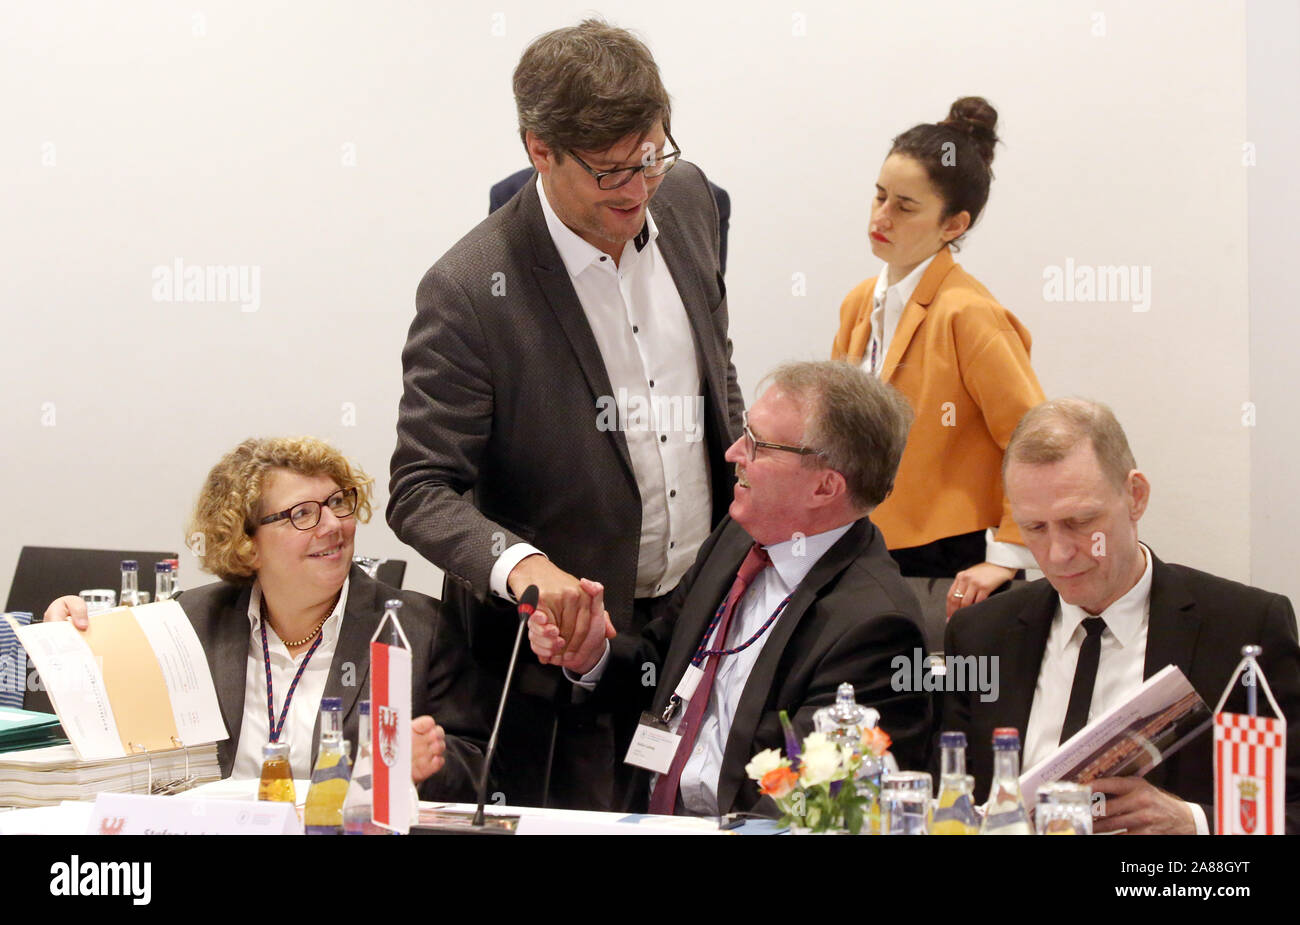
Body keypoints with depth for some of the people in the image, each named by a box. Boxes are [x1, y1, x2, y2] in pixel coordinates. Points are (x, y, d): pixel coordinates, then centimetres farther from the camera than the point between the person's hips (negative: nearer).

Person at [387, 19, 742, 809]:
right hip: (566, 647, -6)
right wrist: (519, 564, -37)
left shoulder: (687, 199, -1)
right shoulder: (471, 291, -21)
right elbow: (420, 493, -20)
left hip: (707, 618, 6)